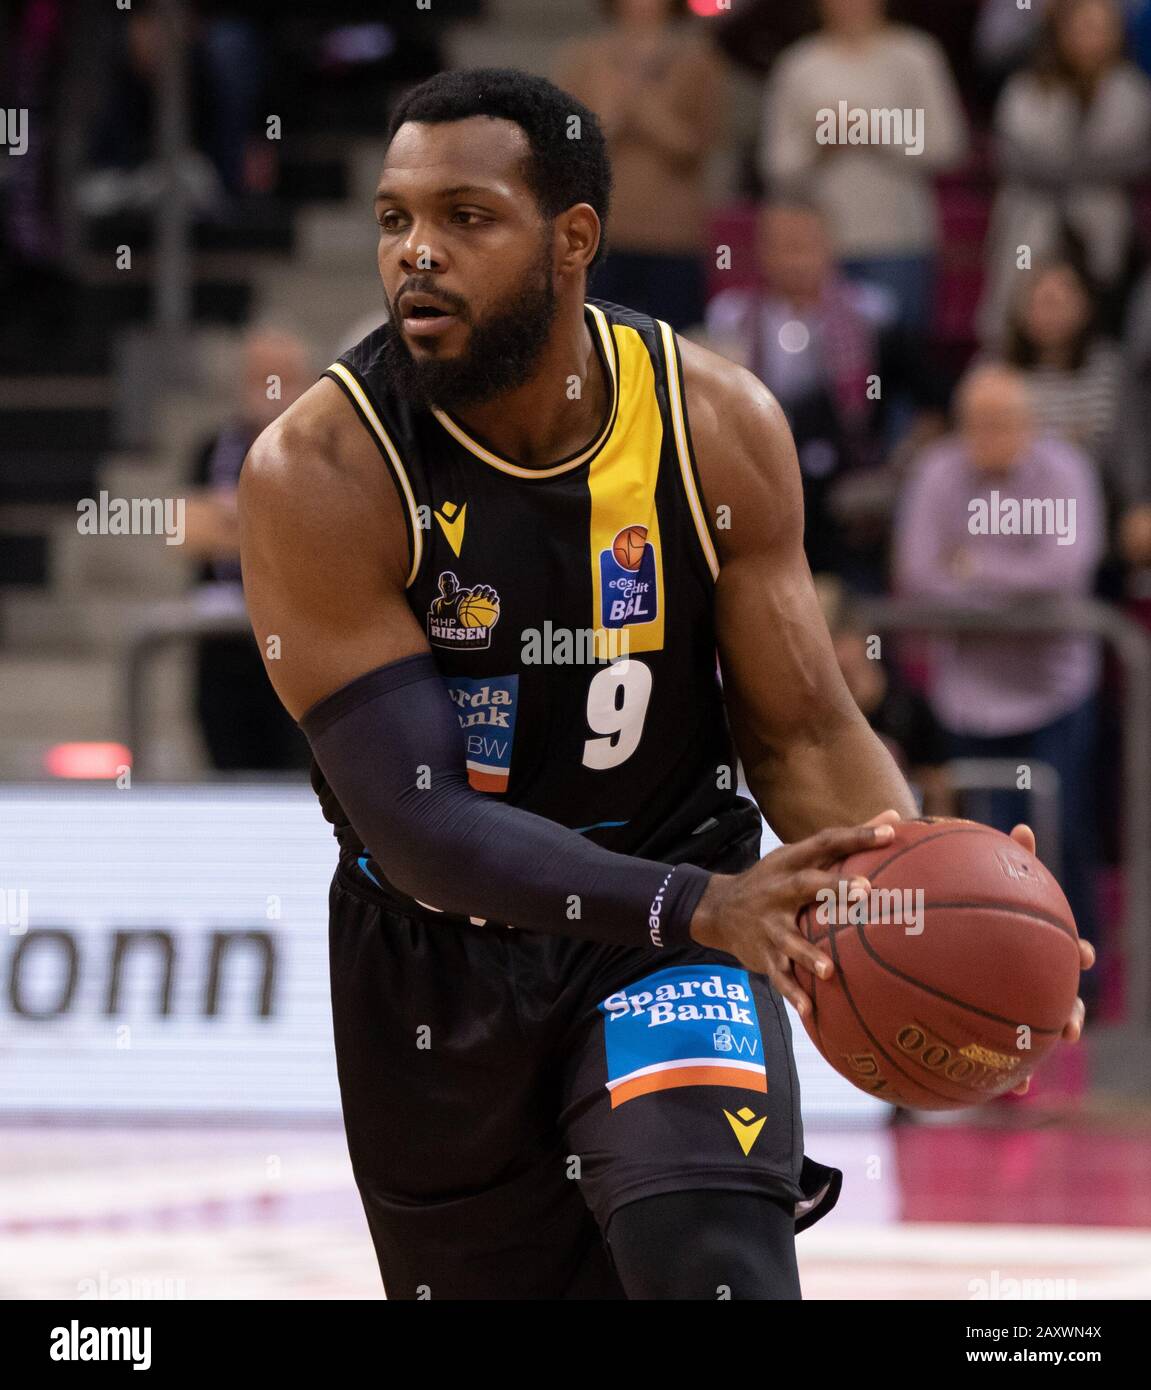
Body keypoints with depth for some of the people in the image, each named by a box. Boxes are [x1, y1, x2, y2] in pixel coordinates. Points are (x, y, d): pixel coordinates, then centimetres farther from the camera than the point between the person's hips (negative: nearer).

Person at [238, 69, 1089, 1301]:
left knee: (713, 1265, -27)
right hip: (434, 962, 0)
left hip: (681, 928, 0)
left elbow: (802, 732, -5)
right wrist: (697, 908, -39)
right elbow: (415, 821, -26)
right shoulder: (316, 473, -22)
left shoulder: (717, 425, -13)